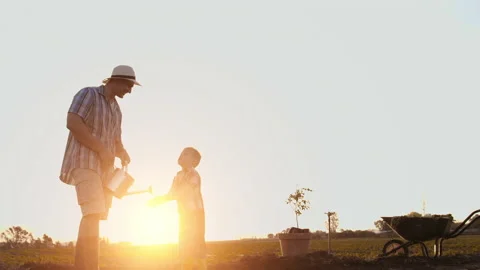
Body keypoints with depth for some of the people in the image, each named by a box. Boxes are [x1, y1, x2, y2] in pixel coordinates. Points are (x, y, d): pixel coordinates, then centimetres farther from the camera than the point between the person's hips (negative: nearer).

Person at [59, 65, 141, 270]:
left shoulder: (115, 109, 20)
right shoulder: (88, 94, -5)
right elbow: (72, 123, -19)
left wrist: (123, 153, -1)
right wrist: (103, 150, -20)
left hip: (103, 166, 9)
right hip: (86, 162, -9)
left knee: (93, 217, 3)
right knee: (93, 214, -24)